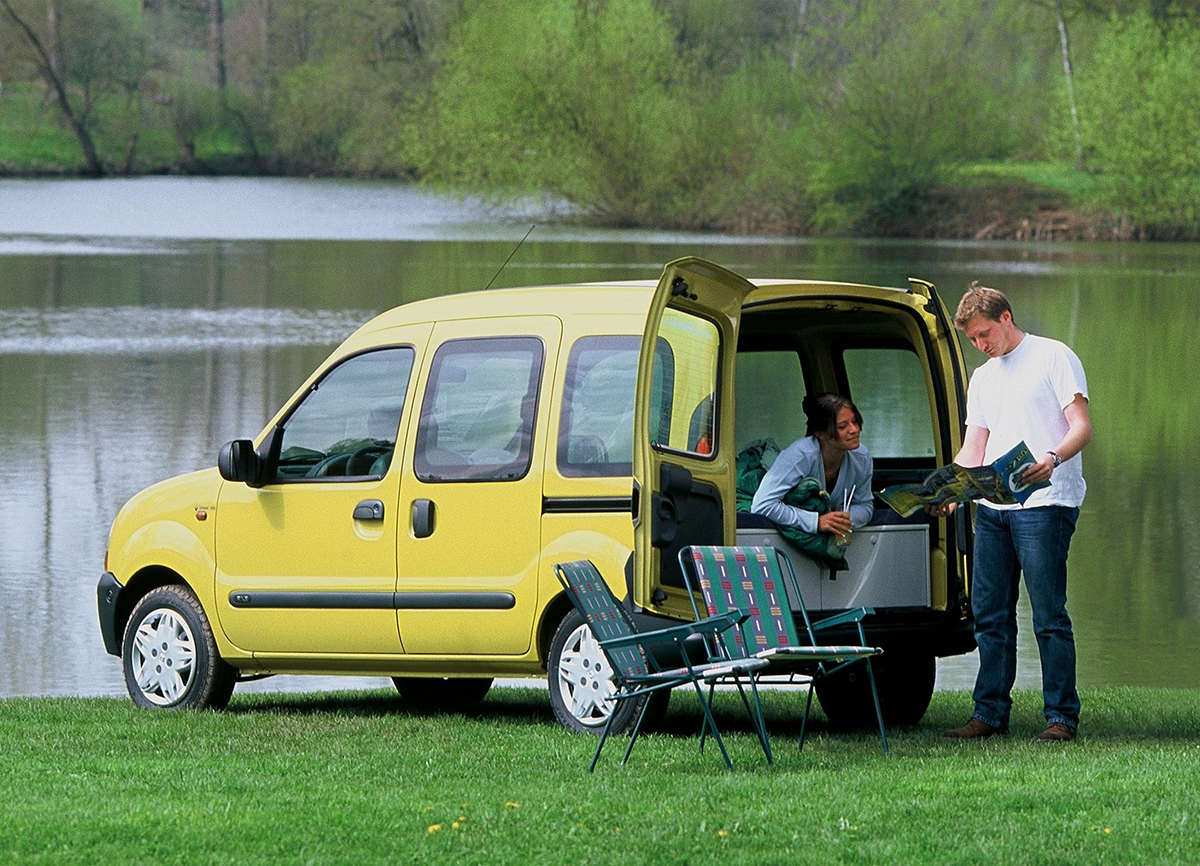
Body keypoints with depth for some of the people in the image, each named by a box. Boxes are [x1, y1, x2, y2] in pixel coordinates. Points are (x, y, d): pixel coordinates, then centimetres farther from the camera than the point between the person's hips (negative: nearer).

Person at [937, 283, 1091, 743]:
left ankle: (1062, 716, -7)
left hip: (1045, 503, -7)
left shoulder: (1053, 358, 0)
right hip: (991, 507, 7)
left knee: (1049, 615, -9)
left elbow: (1081, 427, -8)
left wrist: (1052, 457, -28)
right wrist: (948, 492, 2)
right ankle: (989, 713, 11)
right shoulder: (982, 378, 22)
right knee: (989, 614, 6)